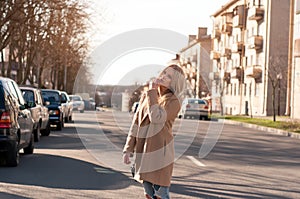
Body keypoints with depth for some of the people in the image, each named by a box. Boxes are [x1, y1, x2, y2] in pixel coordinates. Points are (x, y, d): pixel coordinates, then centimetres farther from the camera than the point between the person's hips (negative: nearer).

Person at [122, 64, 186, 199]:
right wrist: (128, 149, 8)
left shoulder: (174, 101, -7)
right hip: (143, 152, 6)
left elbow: (157, 118, -23)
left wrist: (152, 93, -14)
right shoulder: (146, 96, 10)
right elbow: (136, 123, 12)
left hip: (160, 152, -6)